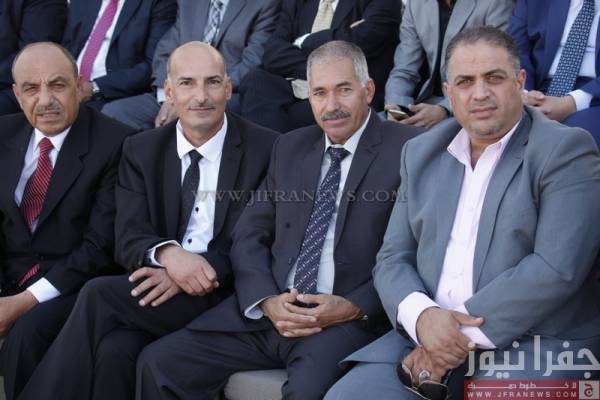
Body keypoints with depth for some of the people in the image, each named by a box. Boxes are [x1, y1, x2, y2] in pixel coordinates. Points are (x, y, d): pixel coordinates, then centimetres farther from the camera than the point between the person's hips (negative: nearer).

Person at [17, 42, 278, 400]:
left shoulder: (266, 149, -1)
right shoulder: (141, 151, 10)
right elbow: (129, 240, 1)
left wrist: (192, 272, -20)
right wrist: (168, 253, -24)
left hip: (224, 295, -3)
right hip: (158, 287, 3)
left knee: (99, 296, -23)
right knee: (114, 350, -30)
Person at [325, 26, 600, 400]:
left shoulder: (565, 149, -3)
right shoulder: (422, 153, 14)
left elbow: (557, 268, -14)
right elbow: (393, 258, 10)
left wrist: (464, 333, -16)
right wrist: (422, 316, -12)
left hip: (536, 342, -4)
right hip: (427, 334, 4)